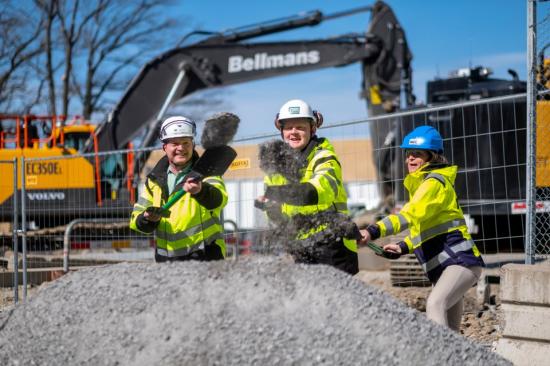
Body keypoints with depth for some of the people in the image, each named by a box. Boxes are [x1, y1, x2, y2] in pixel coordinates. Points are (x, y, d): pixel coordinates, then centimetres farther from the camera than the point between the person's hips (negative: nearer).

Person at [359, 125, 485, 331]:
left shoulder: (435, 183, -11)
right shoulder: (418, 184, 19)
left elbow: (410, 215, -27)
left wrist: (374, 232, -39)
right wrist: (403, 248, 12)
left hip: (461, 260, -10)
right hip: (442, 267, 10)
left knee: (435, 304, -33)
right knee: (451, 331, 9)